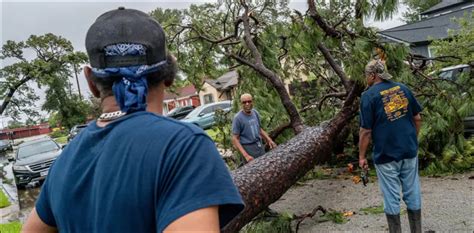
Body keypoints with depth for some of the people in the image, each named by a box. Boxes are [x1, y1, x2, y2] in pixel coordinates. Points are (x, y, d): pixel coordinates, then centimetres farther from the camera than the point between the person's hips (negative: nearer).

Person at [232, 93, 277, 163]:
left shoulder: (255, 113, 5)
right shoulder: (238, 118, -14)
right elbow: (235, 139, -15)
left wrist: (269, 140, 6)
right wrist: (246, 155, -23)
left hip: (260, 146, 6)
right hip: (248, 149, -6)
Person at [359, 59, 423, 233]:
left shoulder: (369, 95, -12)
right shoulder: (403, 88, 5)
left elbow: (366, 131, -13)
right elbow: (417, 118, 10)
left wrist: (362, 156, -4)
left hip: (386, 154, -5)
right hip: (409, 151, 5)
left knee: (391, 198, 7)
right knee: (413, 193, 16)